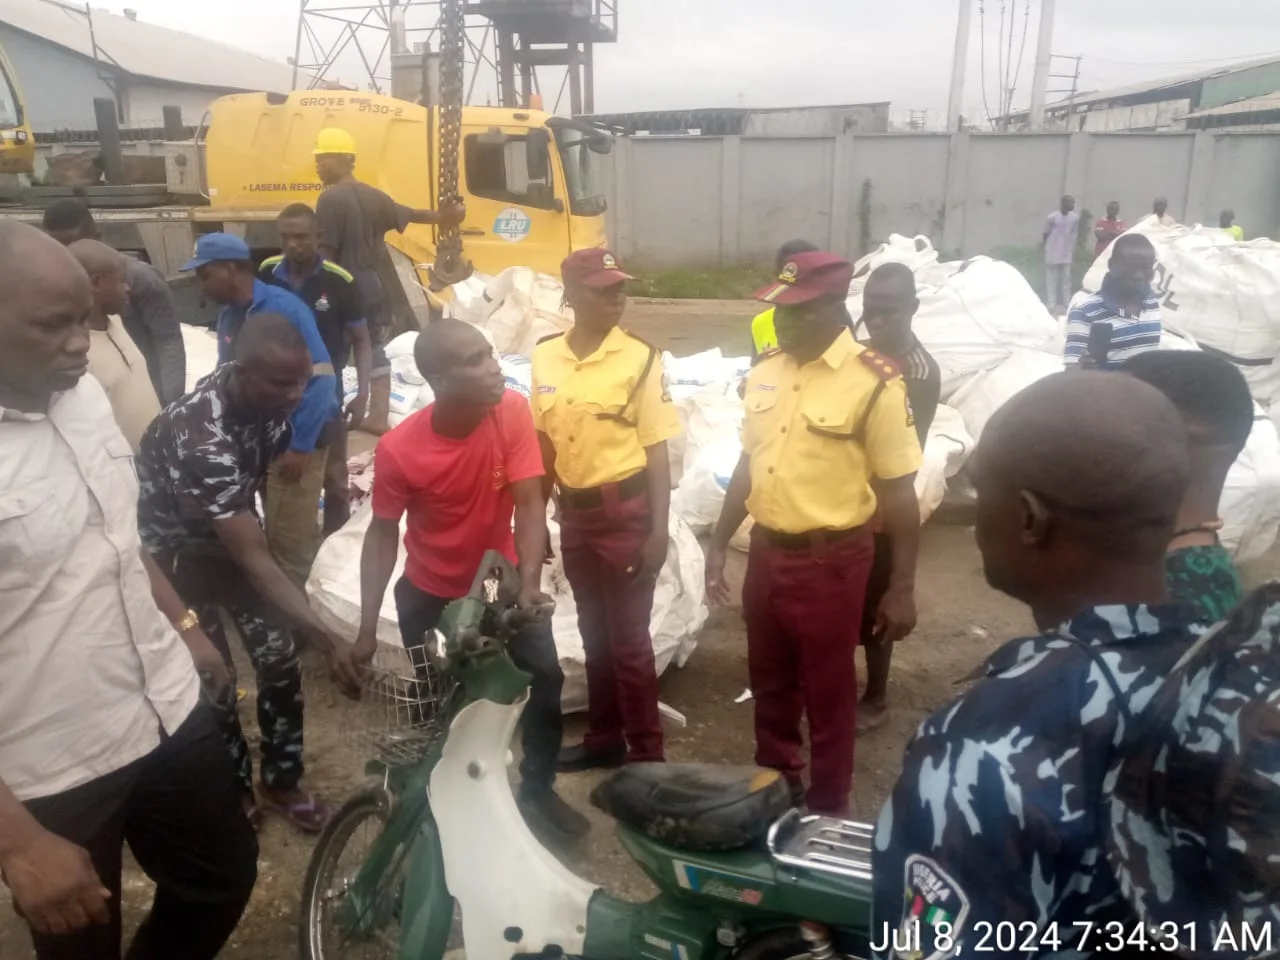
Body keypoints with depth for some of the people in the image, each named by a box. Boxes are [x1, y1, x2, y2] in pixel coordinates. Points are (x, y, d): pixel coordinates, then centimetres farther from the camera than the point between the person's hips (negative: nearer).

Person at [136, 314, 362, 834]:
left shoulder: (266, 398, -17)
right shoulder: (202, 438, -40)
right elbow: (254, 560, -39)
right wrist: (329, 640, -43)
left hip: (231, 530, 6)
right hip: (175, 550, -6)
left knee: (280, 660, 3)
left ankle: (282, 783, 22)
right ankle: (236, 793, 25)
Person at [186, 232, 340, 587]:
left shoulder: (284, 308, -16)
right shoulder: (228, 316, 5)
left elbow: (320, 378, -20)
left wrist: (300, 446, -20)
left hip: (294, 443, -7)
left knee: (291, 538, 0)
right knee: (274, 535, 17)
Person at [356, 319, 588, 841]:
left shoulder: (512, 411, -22)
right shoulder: (398, 449, -26)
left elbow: (529, 503, -21)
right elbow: (383, 533, -15)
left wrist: (529, 582, -34)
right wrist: (368, 627, -16)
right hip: (429, 593, -1)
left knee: (547, 675, -4)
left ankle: (538, 789, 19)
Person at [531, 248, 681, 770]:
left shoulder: (639, 357, -10)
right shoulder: (545, 357, 3)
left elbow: (656, 450, -9)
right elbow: (543, 442, 10)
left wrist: (659, 529, -13)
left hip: (625, 511, -5)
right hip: (574, 511, 5)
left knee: (628, 637, 2)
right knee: (594, 633, 18)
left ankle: (646, 754, 17)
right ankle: (603, 737, 35)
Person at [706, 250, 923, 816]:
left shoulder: (874, 384, -15)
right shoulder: (765, 375, 4)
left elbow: (899, 492, -12)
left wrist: (902, 586, -12)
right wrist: (718, 544, 12)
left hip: (829, 561, -6)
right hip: (765, 552, 6)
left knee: (827, 693, 10)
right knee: (769, 683, 21)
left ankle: (827, 810, 30)